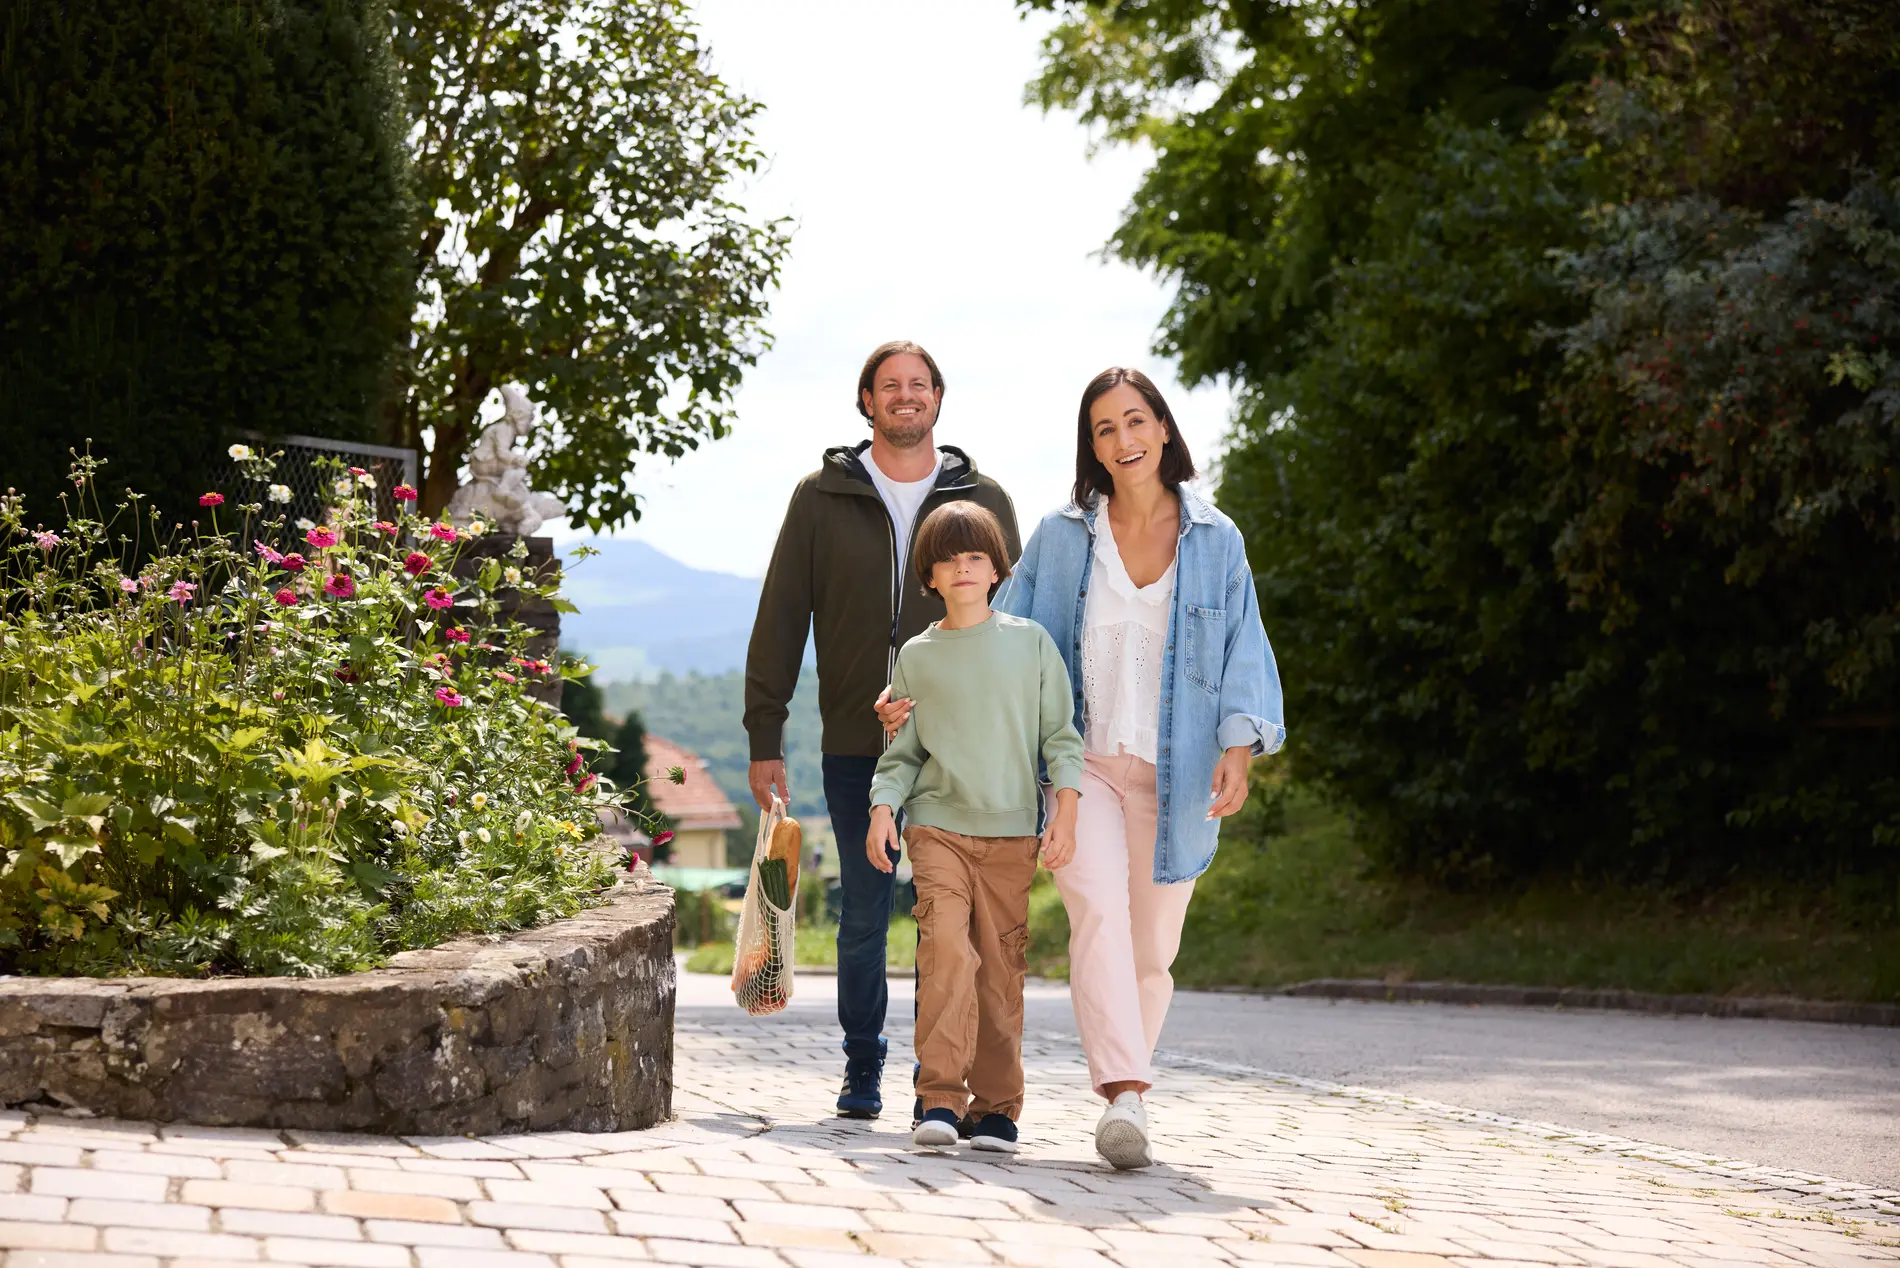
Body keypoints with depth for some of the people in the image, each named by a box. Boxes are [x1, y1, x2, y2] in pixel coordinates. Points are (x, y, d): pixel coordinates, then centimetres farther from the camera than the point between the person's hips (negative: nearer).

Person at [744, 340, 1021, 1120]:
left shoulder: (982, 501, 8)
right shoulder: (822, 499, 6)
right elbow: (780, 620, 6)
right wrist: (764, 738, 0)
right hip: (856, 746, 0)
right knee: (863, 915, 5)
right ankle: (862, 1068, 18)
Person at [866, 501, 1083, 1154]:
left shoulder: (1030, 642, 7)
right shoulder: (916, 657, 9)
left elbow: (1060, 733, 7)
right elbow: (902, 751, 13)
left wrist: (1066, 809, -3)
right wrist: (882, 810, -3)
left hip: (1011, 831, 0)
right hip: (938, 824, 0)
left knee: (1001, 965, 0)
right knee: (946, 947, -18)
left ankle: (995, 1106, 9)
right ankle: (941, 1099, -17)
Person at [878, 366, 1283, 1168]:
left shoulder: (1216, 541, 7)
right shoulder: (1061, 537, 7)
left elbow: (1243, 653, 4)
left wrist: (1238, 748, -11)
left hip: (1176, 776, 1)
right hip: (1083, 763, -1)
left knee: (1151, 948, 4)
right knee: (1098, 909, -23)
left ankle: (1123, 1087, 23)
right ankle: (1124, 1099, -32)